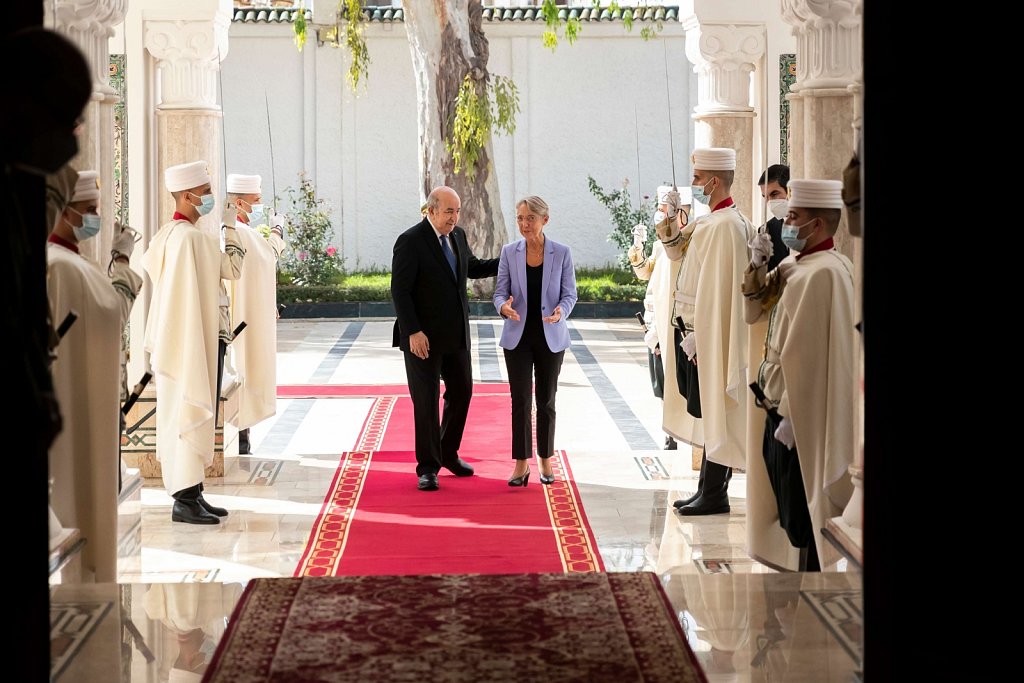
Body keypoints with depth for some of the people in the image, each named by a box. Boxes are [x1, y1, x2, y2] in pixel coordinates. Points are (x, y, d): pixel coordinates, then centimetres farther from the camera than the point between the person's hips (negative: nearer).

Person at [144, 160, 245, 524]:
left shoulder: (165, 235, 13)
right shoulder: (194, 237, -18)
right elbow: (233, 269, -11)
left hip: (173, 340, 10)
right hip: (192, 342, -10)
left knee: (180, 415, 12)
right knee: (190, 414, -7)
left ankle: (189, 494, 18)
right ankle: (186, 500, -5)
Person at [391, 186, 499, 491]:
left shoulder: (457, 235, 7)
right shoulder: (410, 241, -15)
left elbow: (471, 267, 25)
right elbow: (400, 290, -16)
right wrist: (413, 332, -22)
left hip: (456, 334, 7)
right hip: (423, 337, -7)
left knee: (461, 392, 13)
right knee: (426, 400, -1)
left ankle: (448, 453, 30)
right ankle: (428, 468, 8)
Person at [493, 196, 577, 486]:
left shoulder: (561, 253, -4)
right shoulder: (509, 252, -1)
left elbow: (569, 293, -2)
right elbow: (500, 291, 0)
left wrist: (560, 311, -24)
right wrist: (504, 306, -24)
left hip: (550, 336, 0)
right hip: (518, 336, 0)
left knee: (546, 400, 9)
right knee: (521, 400, -2)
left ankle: (545, 461, 21)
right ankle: (521, 463, 5)